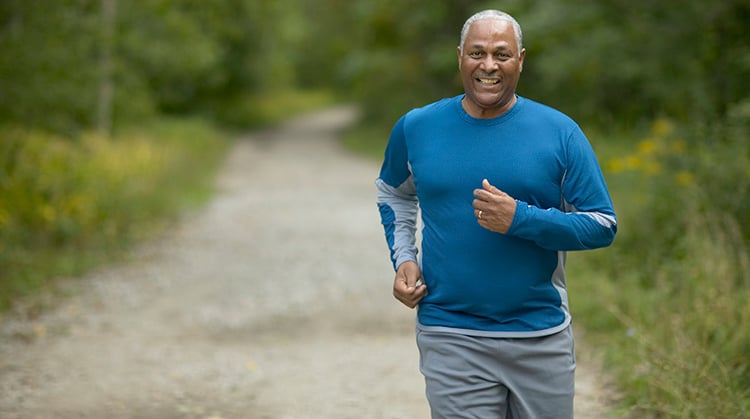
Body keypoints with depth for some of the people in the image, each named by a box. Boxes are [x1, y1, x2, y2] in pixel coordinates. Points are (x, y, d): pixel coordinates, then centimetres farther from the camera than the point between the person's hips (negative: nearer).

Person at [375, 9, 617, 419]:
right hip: (452, 342, 0)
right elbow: (393, 193, 22)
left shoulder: (559, 132, -2)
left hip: (542, 339, 1)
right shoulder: (416, 128, 3)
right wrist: (402, 258, 5)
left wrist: (520, 219, -17)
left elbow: (603, 226, -2)